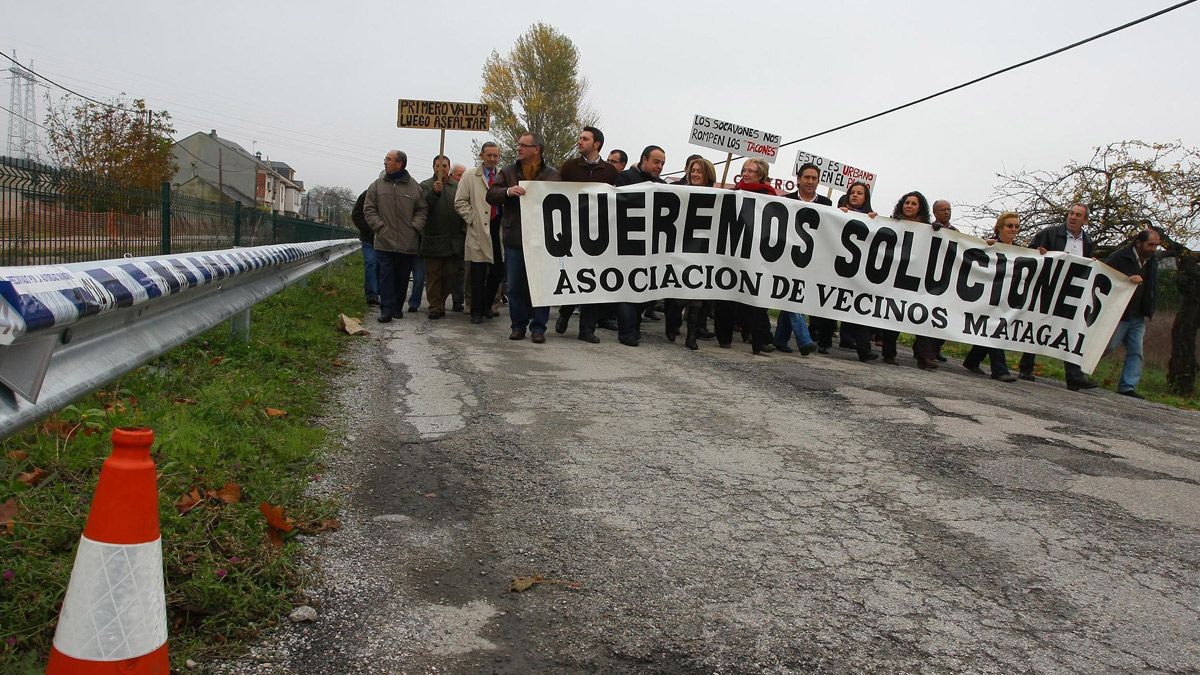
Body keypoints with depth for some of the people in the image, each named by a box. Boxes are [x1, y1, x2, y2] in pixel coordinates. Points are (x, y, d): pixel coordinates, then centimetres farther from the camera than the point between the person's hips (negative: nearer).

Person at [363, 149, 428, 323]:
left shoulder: (413, 186, 4)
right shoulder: (377, 185, 6)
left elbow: (422, 209, 9)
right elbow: (369, 209, 7)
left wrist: (415, 227, -4)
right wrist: (380, 226, -5)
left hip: (408, 242, 0)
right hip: (384, 241, 0)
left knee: (402, 277, 8)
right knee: (386, 276, -4)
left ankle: (397, 307, 21)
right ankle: (387, 309, -4)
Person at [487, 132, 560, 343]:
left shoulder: (553, 175, 5)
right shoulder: (508, 172, 9)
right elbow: (491, 195, 0)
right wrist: (508, 192, -19)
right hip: (514, 239, 2)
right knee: (515, 286, 7)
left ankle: (538, 327, 10)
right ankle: (518, 325, 18)